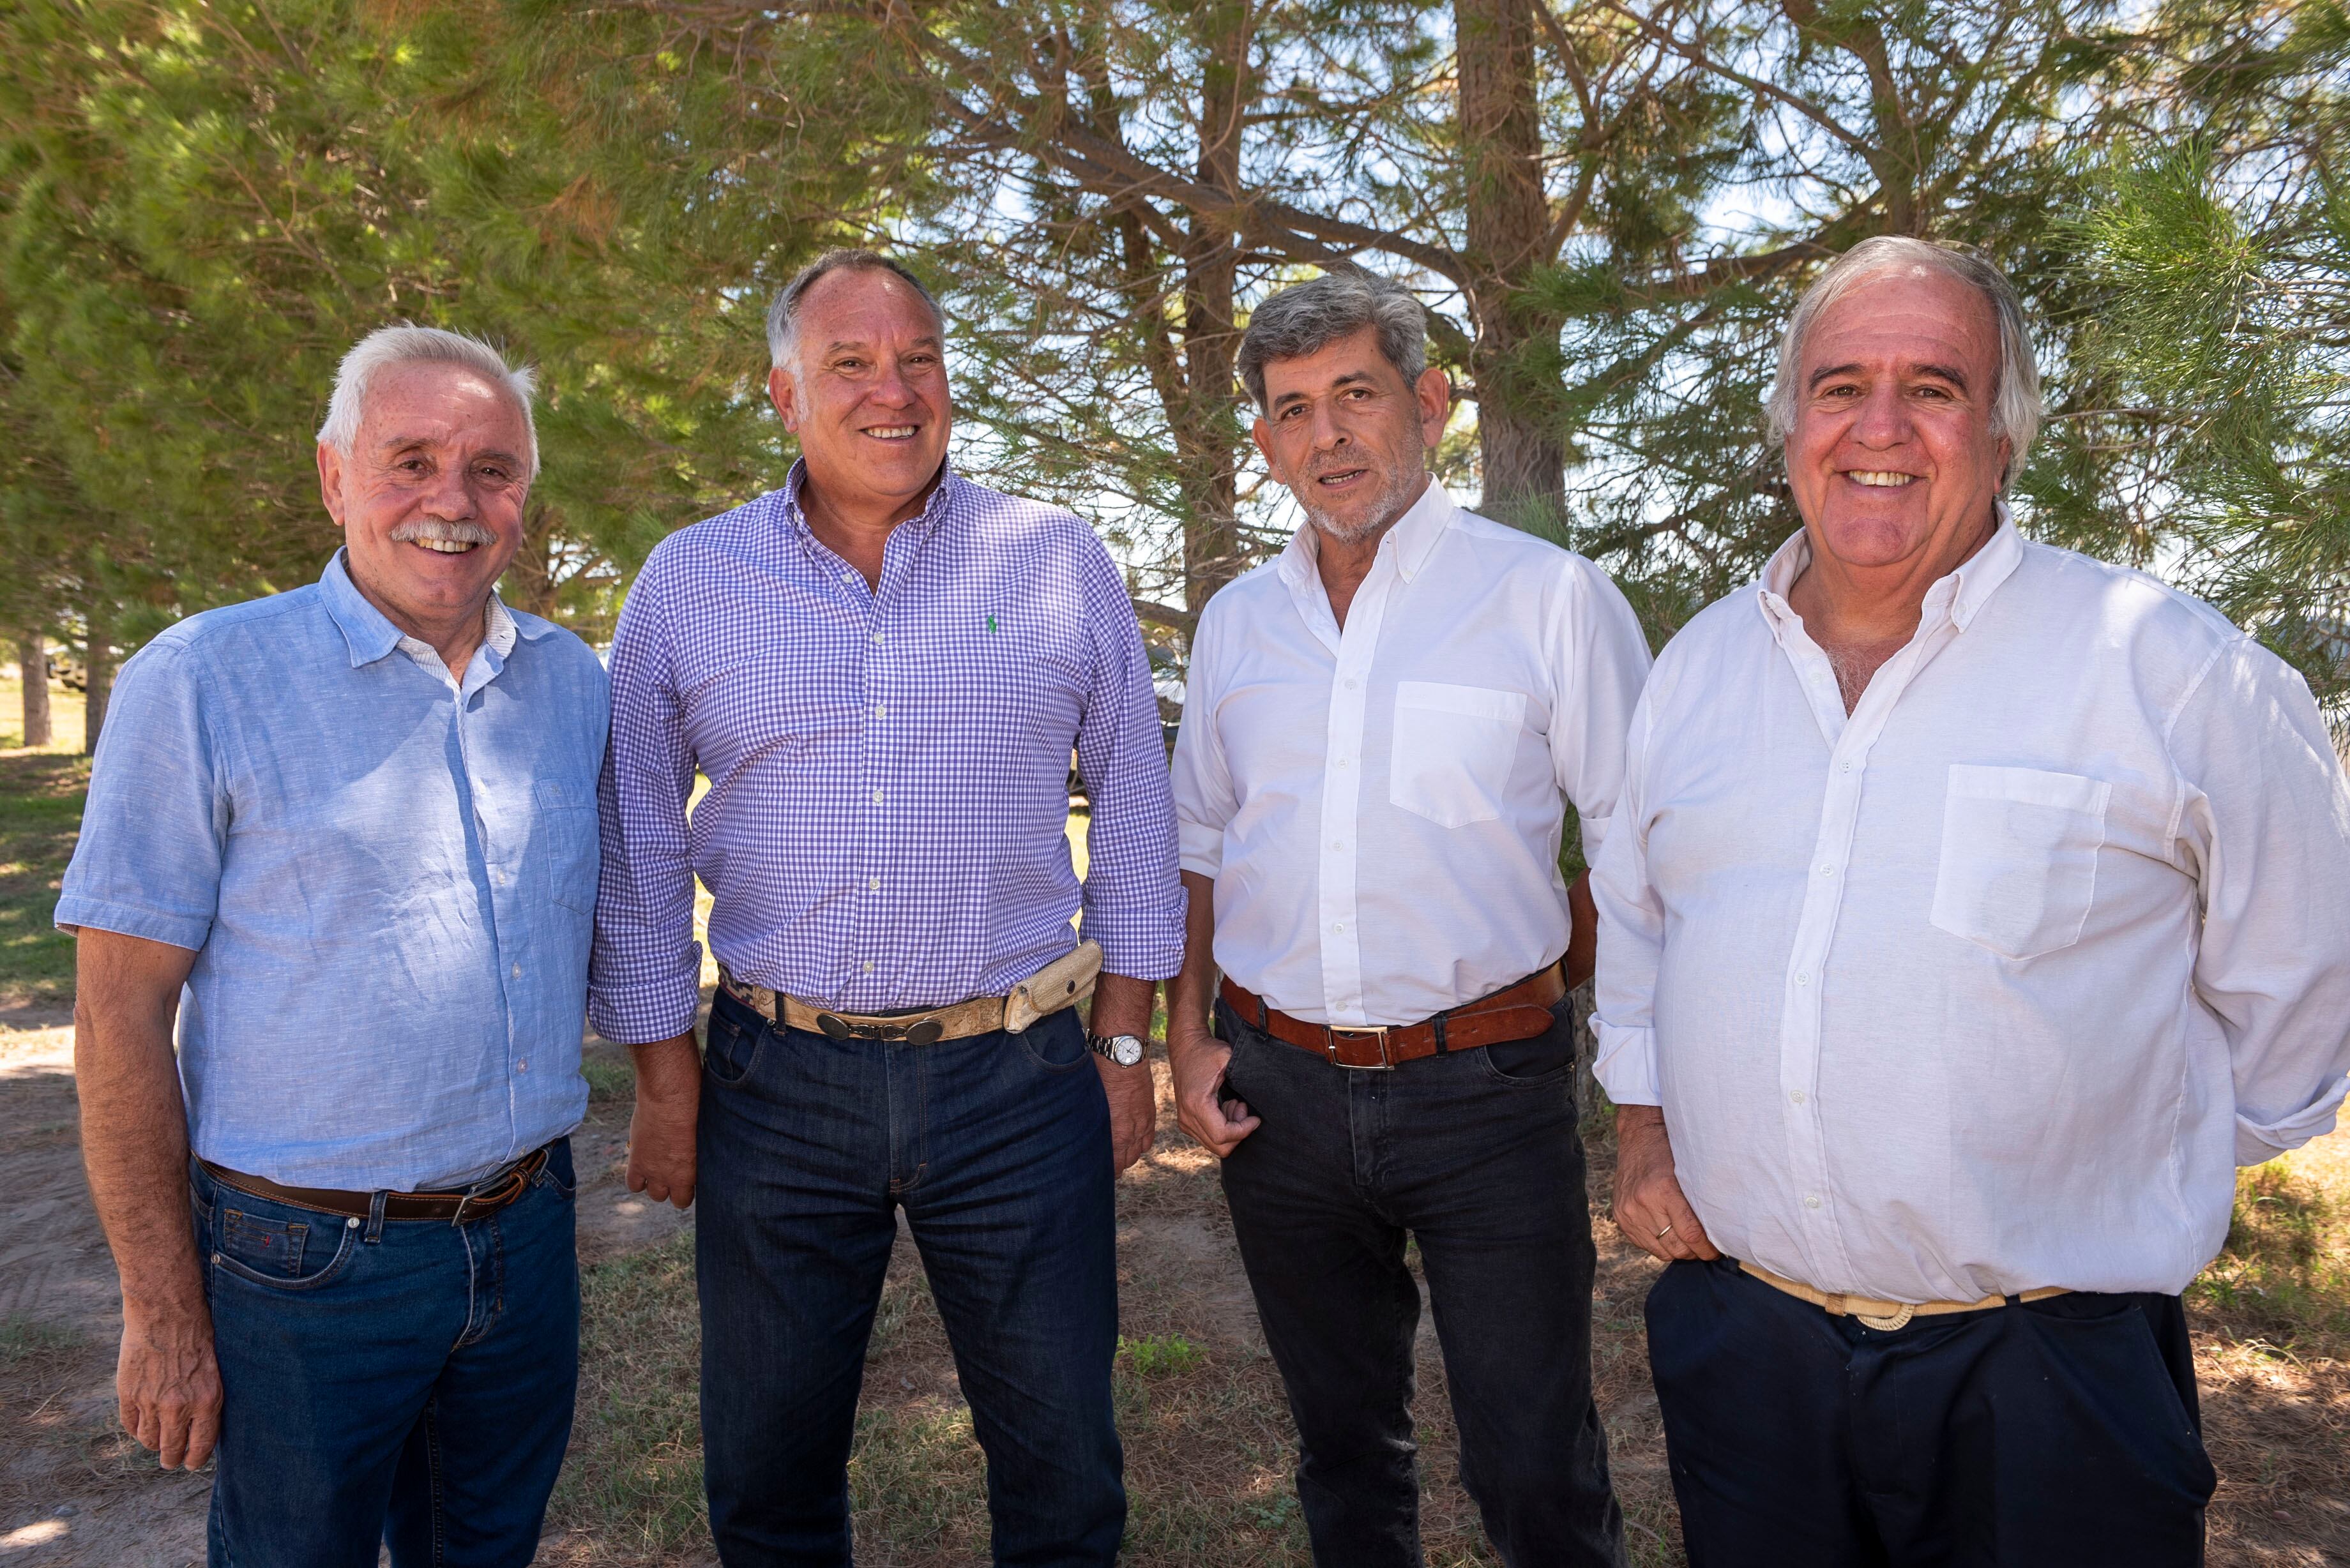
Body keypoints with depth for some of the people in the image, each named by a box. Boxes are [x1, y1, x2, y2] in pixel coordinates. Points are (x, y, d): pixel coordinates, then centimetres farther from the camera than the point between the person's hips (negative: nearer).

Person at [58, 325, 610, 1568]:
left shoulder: (574, 682, 4)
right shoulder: (202, 680, -10)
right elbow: (120, 1015, -10)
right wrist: (163, 1311, -9)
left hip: (527, 1231, 4)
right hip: (308, 1265, -4)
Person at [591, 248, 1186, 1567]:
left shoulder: (1061, 564, 0)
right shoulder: (686, 585, 2)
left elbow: (1133, 812, 5)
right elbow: (641, 850, 7)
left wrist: (1127, 1043, 4)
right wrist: (663, 1075, 5)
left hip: (1018, 1077, 0)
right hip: (777, 1085, 1)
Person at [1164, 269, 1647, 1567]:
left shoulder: (1548, 596, -5)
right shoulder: (1236, 622, 8)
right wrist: (1187, 1032, 7)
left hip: (1486, 1085, -3)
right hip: (1278, 1091, 4)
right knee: (1341, 1445, 19)